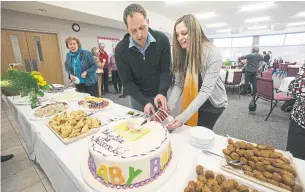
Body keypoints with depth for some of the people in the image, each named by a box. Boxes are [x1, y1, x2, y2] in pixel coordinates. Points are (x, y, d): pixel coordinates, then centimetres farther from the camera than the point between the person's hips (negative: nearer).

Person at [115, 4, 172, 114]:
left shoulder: (162, 40, -13)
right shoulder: (120, 49, -15)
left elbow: (166, 71, -11)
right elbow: (127, 82, -13)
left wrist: (162, 93, -28)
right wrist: (144, 102, -24)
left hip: (159, 95, 1)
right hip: (138, 98, 0)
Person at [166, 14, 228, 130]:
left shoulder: (213, 54, -23)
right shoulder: (180, 53, -8)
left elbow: (206, 90, -28)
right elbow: (178, 85, -10)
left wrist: (183, 116, -36)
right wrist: (168, 107, -23)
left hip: (213, 102, -4)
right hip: (191, 102, 4)